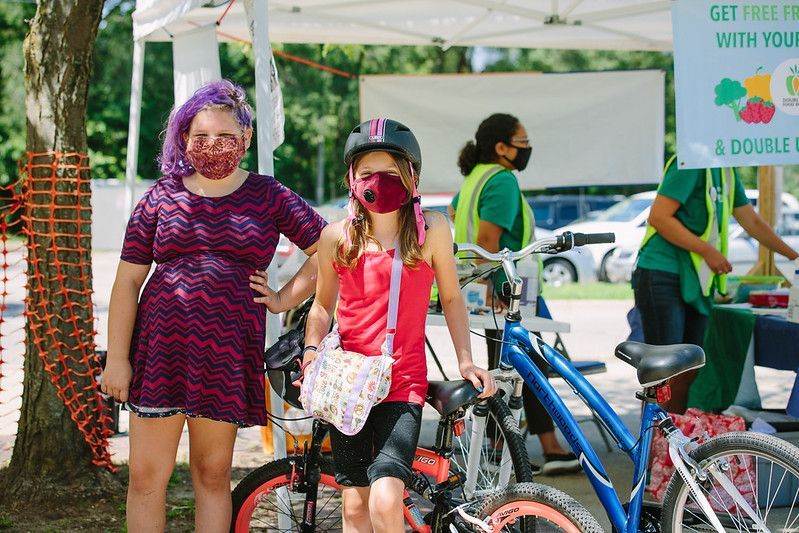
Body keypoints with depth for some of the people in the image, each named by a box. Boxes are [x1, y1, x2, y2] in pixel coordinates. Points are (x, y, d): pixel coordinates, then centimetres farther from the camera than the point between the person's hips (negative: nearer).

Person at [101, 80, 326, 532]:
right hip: (161, 346, 0)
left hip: (228, 353, 0)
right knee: (146, 476, 0)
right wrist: (117, 358, -1)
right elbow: (128, 280, 4)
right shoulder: (162, 196, 5)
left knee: (213, 474, 8)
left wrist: (284, 299, 5)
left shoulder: (268, 197, 5)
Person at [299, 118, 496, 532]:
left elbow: (451, 298, 8)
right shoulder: (337, 236, 2)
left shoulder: (430, 229, -3)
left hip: (403, 383, -2)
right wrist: (311, 349, 0)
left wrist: (465, 361, 4)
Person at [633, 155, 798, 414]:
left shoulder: (726, 171, 15)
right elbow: (658, 217, -19)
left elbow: (752, 222, 24)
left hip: (697, 283, 9)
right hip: (663, 279, -9)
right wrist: (707, 250, -18)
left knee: (691, 373, 7)